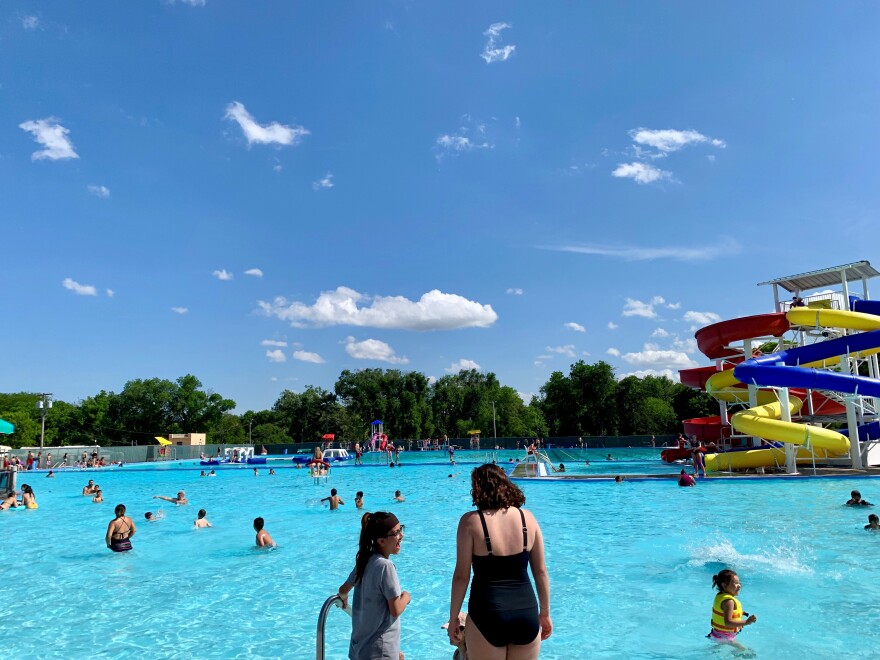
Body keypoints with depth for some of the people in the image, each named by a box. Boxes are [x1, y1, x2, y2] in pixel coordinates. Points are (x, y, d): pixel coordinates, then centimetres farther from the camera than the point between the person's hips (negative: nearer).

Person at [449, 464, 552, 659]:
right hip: (526, 612, 3)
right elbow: (541, 572, 5)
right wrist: (545, 614, 17)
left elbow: (461, 576, -8)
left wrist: (453, 618, 3)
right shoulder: (528, 518, 1)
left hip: (488, 614, -3)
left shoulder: (471, 521, -9)